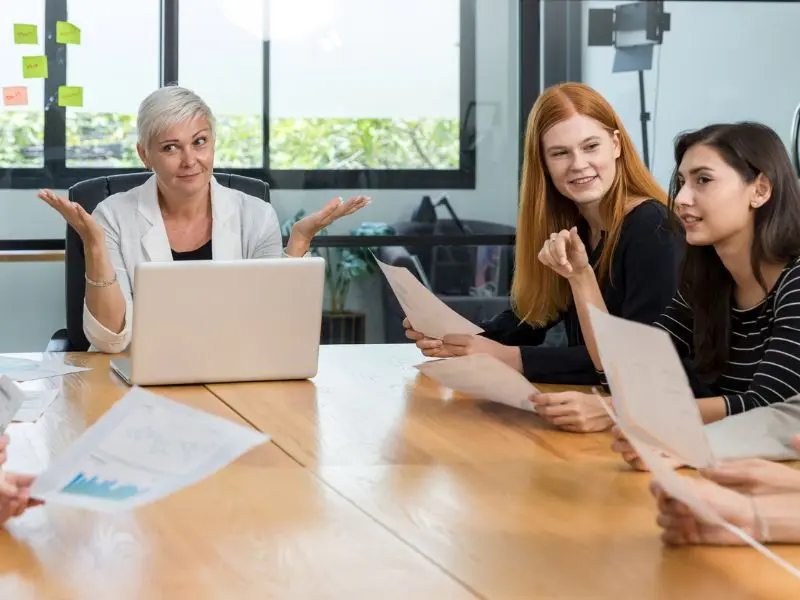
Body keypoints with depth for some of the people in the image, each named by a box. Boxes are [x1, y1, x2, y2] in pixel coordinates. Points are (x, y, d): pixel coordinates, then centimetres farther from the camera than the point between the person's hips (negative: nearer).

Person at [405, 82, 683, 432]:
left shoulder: (652, 229, -16)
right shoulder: (566, 226, 8)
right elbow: (528, 318, 7)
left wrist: (508, 358, -24)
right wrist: (458, 341, -13)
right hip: (588, 404, 6)